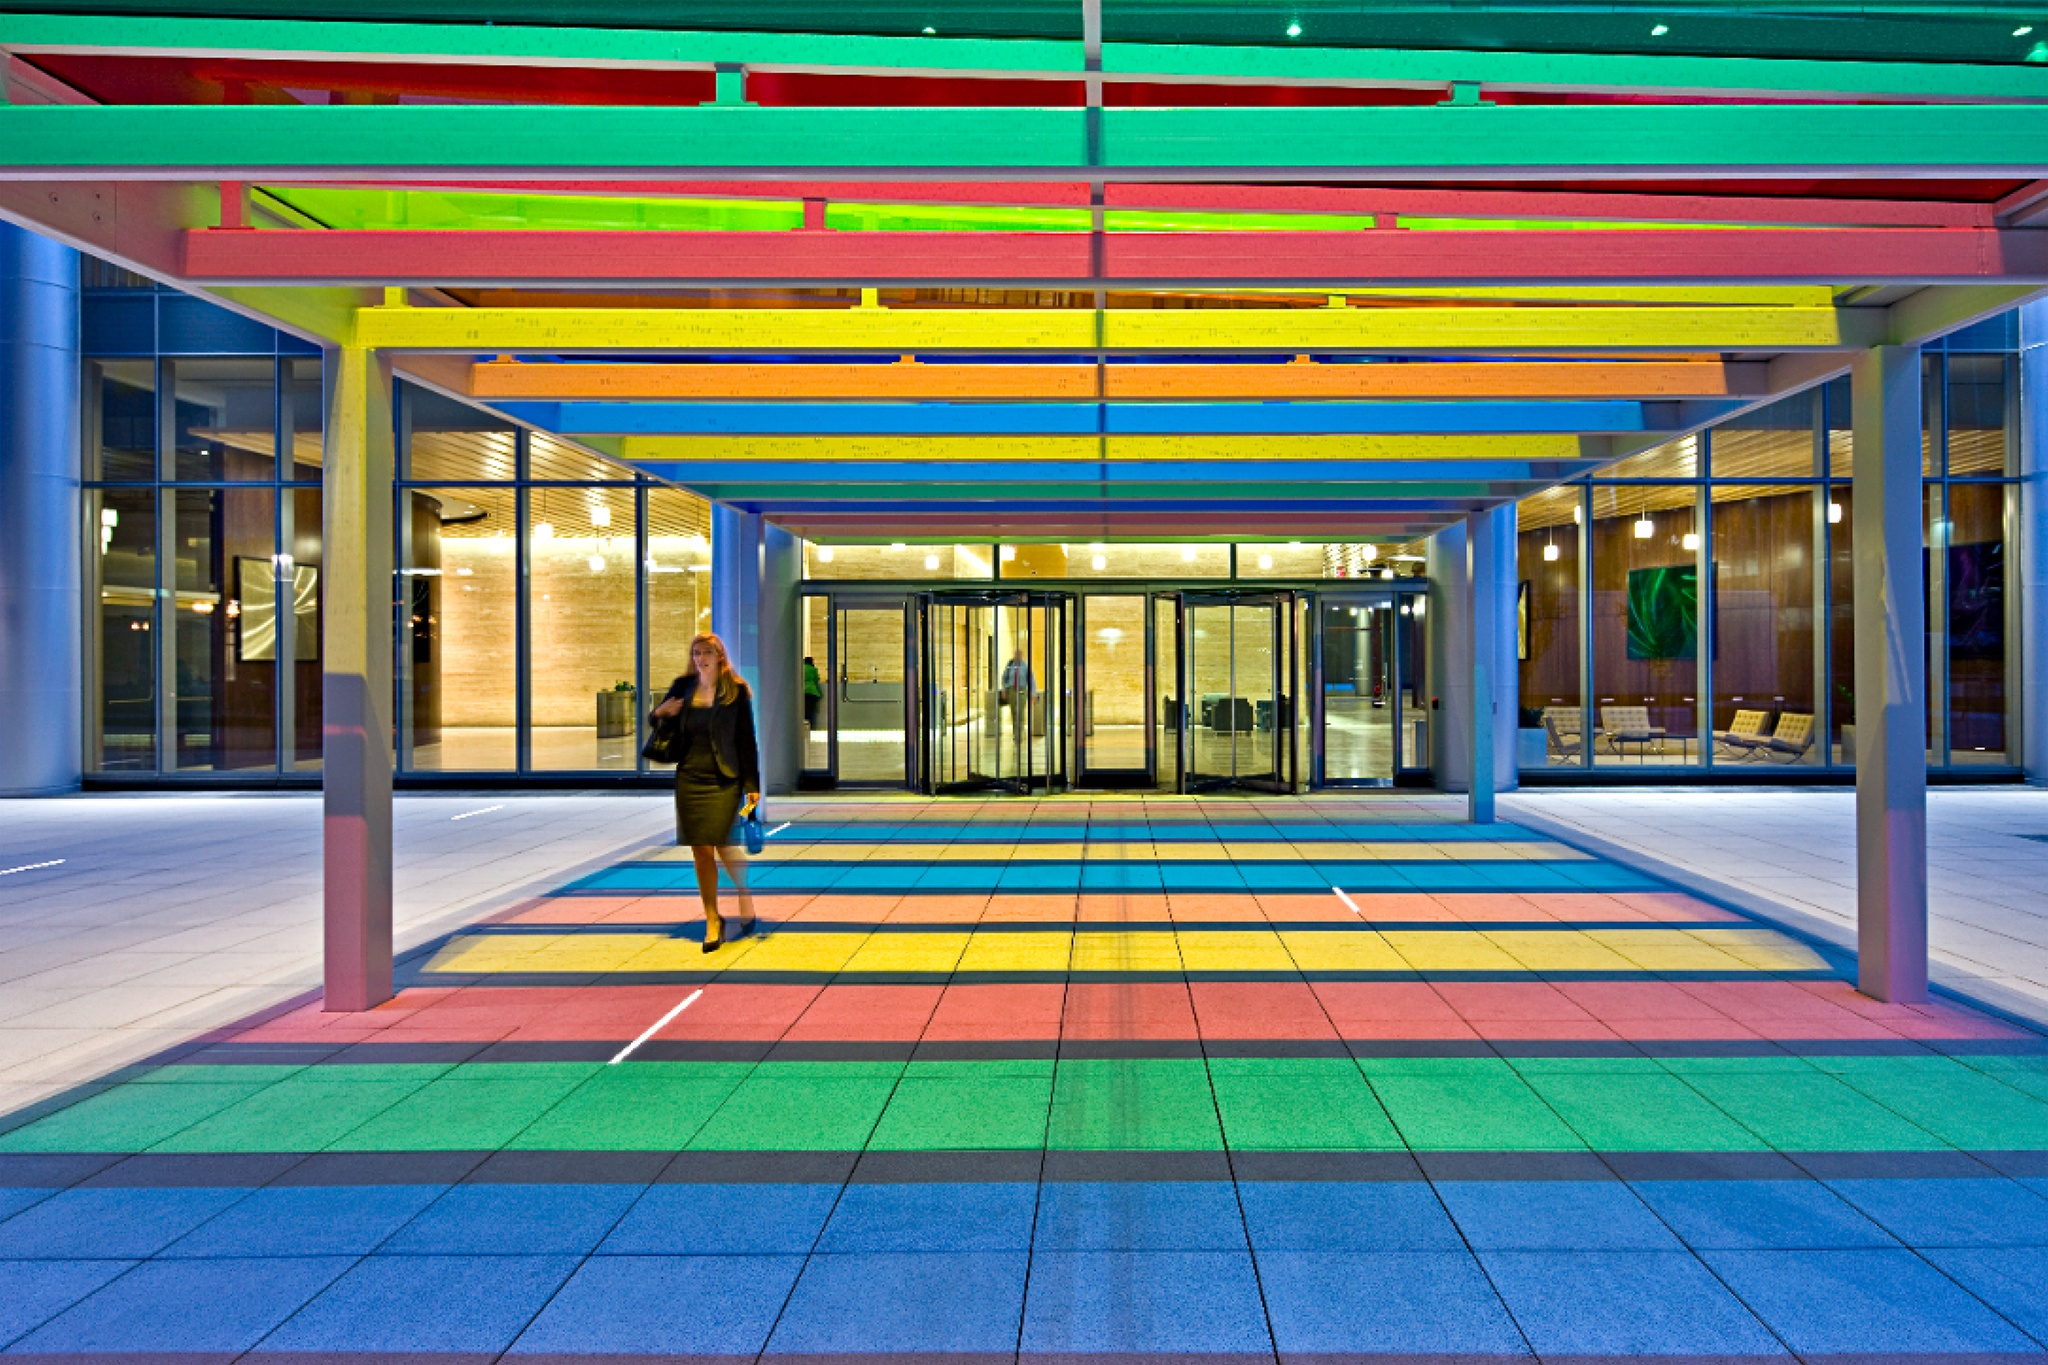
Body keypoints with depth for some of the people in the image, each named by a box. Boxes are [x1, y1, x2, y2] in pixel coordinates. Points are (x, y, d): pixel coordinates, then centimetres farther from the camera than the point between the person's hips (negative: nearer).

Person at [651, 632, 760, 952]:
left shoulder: (736, 692, -4)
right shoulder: (682, 687, 6)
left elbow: (747, 741, -4)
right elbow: (664, 728, 20)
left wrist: (752, 785, -7)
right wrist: (660, 713, -4)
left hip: (723, 781, -3)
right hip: (688, 779, 3)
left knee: (725, 847, -8)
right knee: (701, 852, 4)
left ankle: (747, 899, 19)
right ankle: (712, 920, 13)